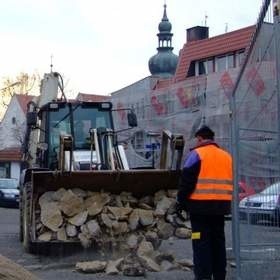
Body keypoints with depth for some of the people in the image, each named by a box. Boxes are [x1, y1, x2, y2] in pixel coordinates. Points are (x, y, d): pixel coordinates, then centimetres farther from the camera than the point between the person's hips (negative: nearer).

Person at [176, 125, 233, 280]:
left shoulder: (196, 154, -6)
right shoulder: (226, 156, 14)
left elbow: (186, 181, -11)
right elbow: (231, 183, 17)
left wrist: (181, 202, -2)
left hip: (201, 206, -6)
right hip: (221, 207, 6)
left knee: (201, 244, -2)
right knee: (218, 242, 14)